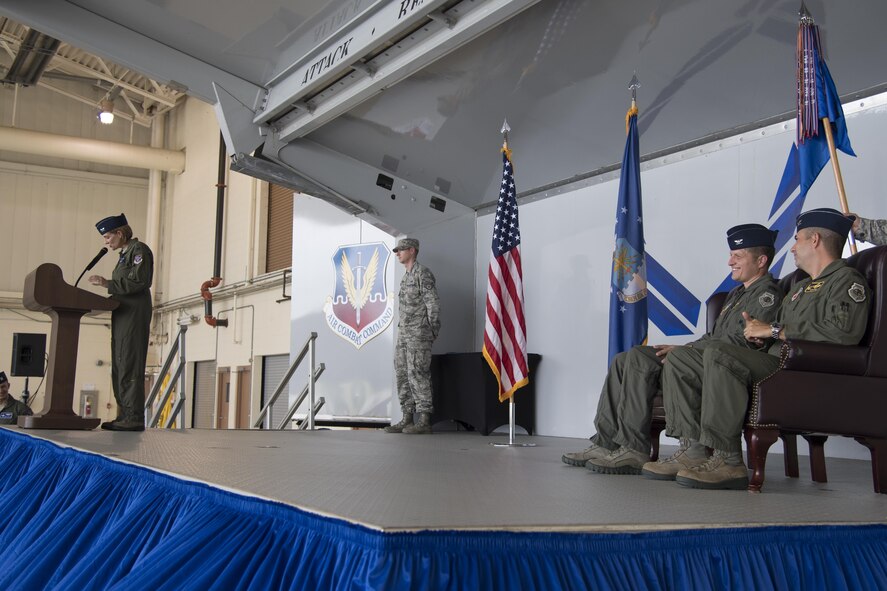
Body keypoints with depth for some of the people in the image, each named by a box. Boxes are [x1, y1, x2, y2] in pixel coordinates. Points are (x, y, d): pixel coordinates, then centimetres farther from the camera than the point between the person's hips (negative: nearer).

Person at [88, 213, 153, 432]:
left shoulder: (139, 249, -5)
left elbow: (139, 281, -17)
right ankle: (125, 416, 10)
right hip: (122, 315, 10)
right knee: (119, 367, 8)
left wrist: (108, 283, -17)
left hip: (134, 315, -10)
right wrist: (106, 284, 10)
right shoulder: (125, 254, 23)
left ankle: (134, 418, -13)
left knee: (130, 366, -13)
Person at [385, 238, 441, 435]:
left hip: (418, 333, -9)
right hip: (404, 333, 9)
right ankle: (407, 419, 10)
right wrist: (402, 332, 15)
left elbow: (433, 303, -12)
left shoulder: (423, 273, -7)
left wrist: (431, 332, -13)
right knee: (402, 374, 6)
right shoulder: (406, 277, 21)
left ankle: (425, 420, -9)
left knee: (417, 374, -11)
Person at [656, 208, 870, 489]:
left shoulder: (847, 280, 0)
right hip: (774, 364, 10)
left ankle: (727, 461, -30)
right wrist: (757, 333, 4)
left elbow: (844, 331, -20)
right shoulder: (800, 287, 30)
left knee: (718, 354, -34)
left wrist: (775, 330, -12)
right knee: (678, 362, 2)